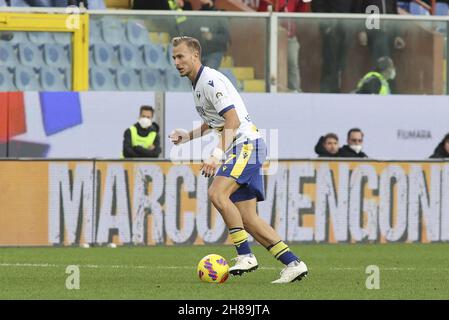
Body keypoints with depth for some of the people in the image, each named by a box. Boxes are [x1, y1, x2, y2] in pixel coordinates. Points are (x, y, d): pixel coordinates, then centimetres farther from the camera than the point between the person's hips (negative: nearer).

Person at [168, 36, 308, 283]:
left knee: (217, 193, -27)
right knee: (248, 219, 2)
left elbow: (232, 120, -22)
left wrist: (217, 155, -30)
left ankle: (245, 255, -23)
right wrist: (187, 136, 23)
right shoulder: (198, 84, 18)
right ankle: (293, 263, 3)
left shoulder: (211, 80, -13)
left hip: (246, 144, -10)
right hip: (239, 150, 10)